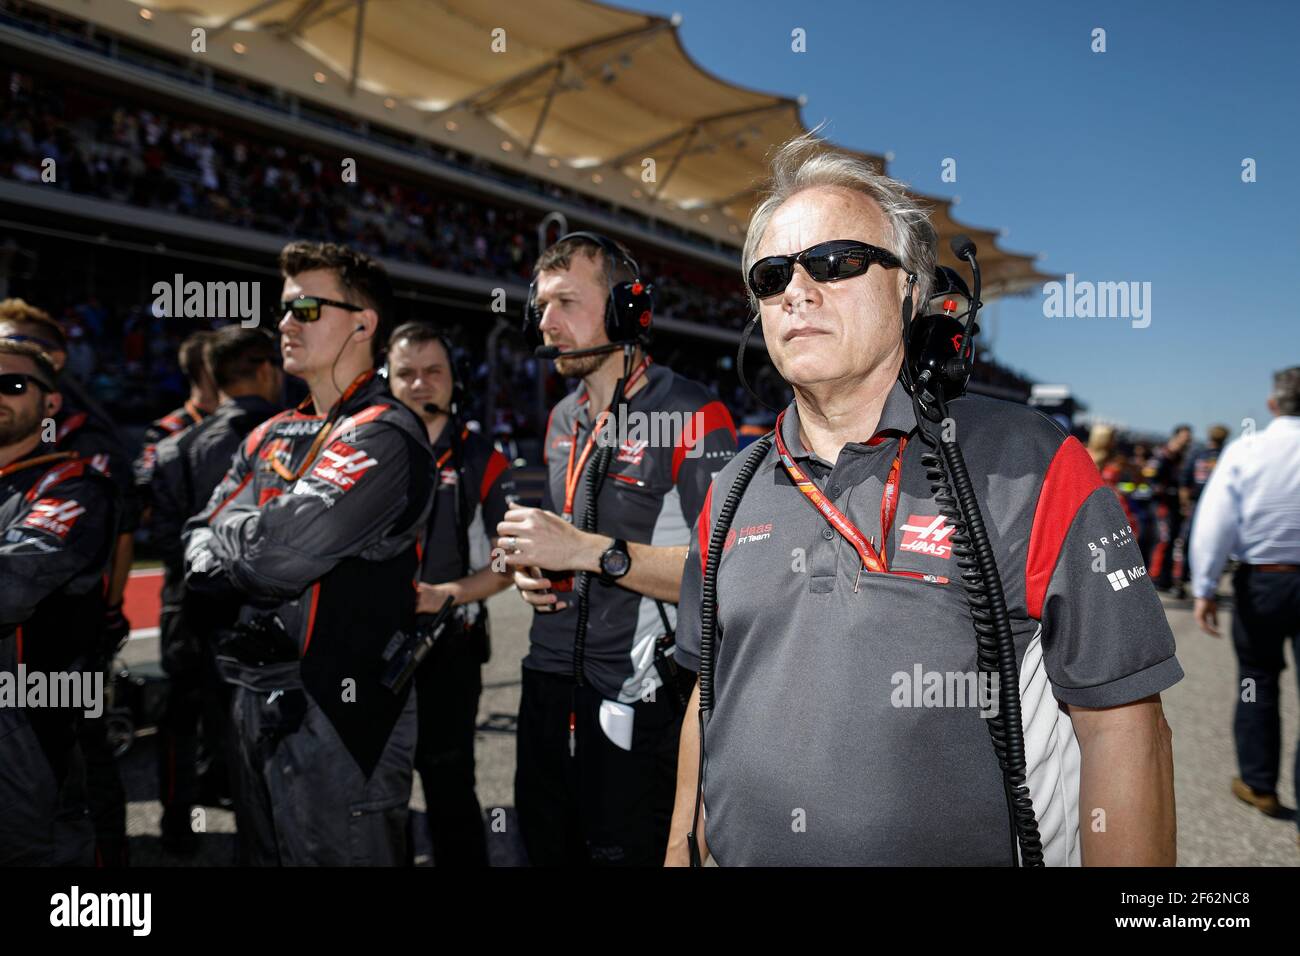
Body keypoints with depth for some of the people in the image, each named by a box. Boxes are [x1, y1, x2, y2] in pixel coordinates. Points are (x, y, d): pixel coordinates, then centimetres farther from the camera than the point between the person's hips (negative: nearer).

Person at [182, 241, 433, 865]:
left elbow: (283, 550, -26)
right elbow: (199, 545, 12)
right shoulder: (271, 438, 11)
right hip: (257, 699, 8)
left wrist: (231, 533, -5)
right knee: (262, 854, 22)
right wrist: (255, 551, -8)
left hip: (338, 712, -8)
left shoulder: (382, 437, -16)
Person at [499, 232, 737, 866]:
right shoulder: (563, 419, 12)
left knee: (627, 853, 6)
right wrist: (530, 568, 4)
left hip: (635, 703, -7)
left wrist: (589, 551, -25)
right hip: (548, 684, 8)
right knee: (547, 850, 21)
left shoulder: (692, 416, -14)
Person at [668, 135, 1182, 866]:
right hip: (738, 851, 5)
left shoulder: (1032, 469, -14)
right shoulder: (731, 493, 2)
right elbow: (709, 698, 9)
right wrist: (682, 847, 7)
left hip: (966, 849, -4)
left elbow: (1121, 725, -14)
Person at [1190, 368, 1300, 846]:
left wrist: (1204, 587, -9)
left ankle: (1259, 784, 27)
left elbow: (1214, 520, -12)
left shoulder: (1244, 450, -7)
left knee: (1258, 680, 18)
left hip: (1259, 580, 0)